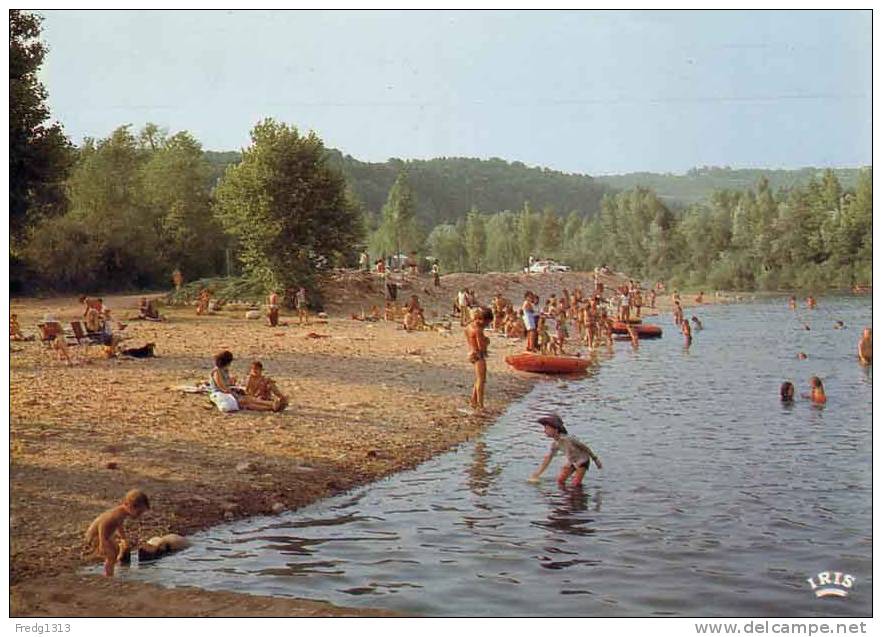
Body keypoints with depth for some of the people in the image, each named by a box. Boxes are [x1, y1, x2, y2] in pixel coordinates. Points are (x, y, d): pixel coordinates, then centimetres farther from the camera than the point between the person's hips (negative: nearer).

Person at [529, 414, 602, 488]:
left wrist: (595, 459, -9)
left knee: (575, 484, -12)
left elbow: (585, 447, -21)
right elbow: (547, 458, -3)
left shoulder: (568, 439, -33)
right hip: (571, 462, 7)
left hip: (582, 462, -7)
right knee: (560, 480, 2)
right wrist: (537, 474, -5)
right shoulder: (555, 443, -11)